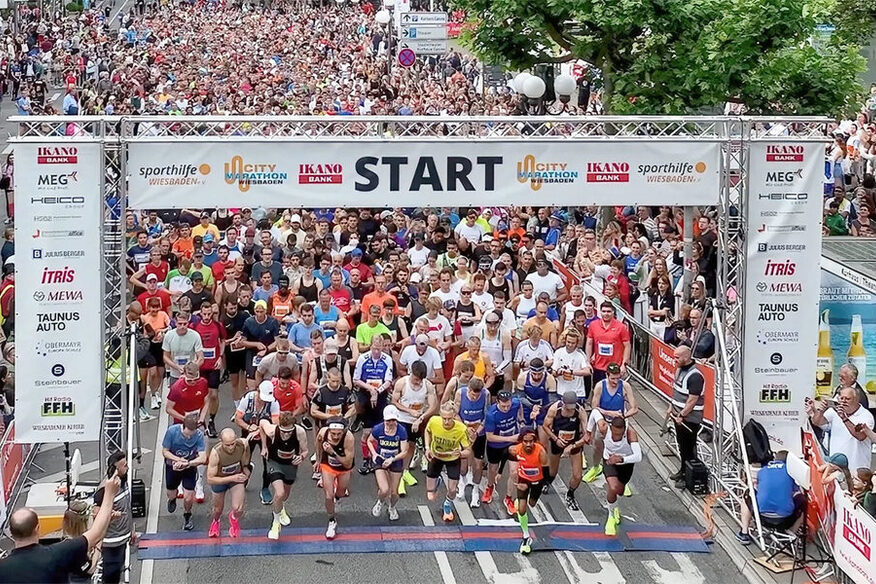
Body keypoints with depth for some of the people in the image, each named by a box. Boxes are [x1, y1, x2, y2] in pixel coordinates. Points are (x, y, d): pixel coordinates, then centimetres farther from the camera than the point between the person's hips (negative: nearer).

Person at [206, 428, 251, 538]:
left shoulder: (243, 444, -31)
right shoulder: (216, 453, -40)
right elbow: (210, 479, -33)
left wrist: (246, 468, 7)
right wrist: (232, 478, -39)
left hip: (237, 476, 1)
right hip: (219, 479, -1)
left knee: (238, 509, -14)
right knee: (218, 509, 18)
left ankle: (234, 518, 25)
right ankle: (215, 522, 57)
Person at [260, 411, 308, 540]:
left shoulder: (300, 432, -32)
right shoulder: (272, 431, -34)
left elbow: (305, 451, -15)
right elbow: (262, 422, -10)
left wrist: (301, 457, -39)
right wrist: (264, 447, -5)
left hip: (291, 463, 2)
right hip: (274, 462, -2)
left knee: (285, 493, 24)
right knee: (279, 493, -20)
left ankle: (281, 509, 61)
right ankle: (276, 523, 6)